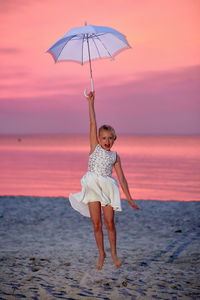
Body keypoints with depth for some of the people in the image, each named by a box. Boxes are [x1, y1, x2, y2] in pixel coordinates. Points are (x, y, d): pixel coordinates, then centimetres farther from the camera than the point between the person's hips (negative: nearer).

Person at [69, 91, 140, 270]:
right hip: (92, 187, 0)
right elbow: (93, 124, 1)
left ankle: (114, 253, 16)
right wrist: (91, 103, -4)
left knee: (109, 223, -2)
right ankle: (101, 254, 15)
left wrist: (129, 198, 3)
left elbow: (121, 178, 7)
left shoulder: (115, 156, 9)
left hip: (107, 188, 0)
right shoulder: (95, 147, 7)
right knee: (96, 224, 1)